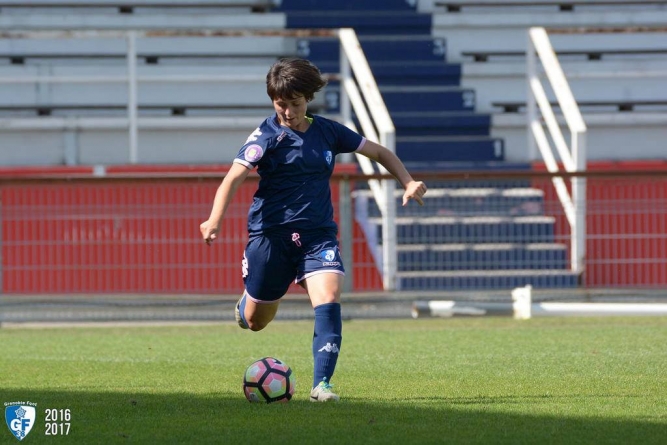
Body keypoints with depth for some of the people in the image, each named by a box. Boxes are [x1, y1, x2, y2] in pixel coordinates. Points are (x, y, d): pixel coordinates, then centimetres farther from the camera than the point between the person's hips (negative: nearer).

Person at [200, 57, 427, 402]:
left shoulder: (327, 131, 5)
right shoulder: (267, 135, -8)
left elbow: (379, 152, 18)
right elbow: (234, 177, -21)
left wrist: (408, 183, 3)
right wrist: (215, 220, -37)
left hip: (318, 232, 2)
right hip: (271, 232, -2)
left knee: (328, 299, -23)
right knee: (255, 322, 9)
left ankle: (321, 384, -22)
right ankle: (246, 303, 48)